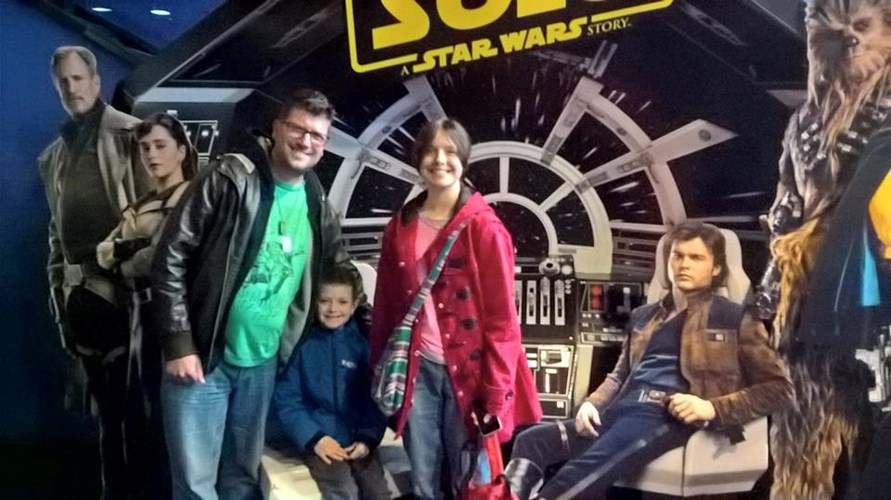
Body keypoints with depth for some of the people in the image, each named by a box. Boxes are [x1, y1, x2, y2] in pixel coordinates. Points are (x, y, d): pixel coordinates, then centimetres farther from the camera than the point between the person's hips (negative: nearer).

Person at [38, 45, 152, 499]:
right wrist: (58, 288, 13)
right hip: (79, 289, 6)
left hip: (123, 283, -6)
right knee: (104, 399, 14)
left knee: (132, 394, -1)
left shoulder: (129, 134, -2)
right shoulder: (52, 156, 18)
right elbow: (56, 229, 19)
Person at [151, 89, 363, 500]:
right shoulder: (230, 178, -12)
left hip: (262, 363, 5)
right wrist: (178, 344, -16)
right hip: (201, 357, -5)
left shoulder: (318, 206, 5)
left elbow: (340, 270, 20)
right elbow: (171, 258, -13)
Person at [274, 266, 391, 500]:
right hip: (318, 437, -3)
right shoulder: (302, 343, -4)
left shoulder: (362, 344, 5)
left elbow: (374, 398, 7)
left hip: (357, 438, 3)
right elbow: (286, 400, -4)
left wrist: (368, 437, -6)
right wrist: (314, 437, -13)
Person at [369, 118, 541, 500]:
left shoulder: (485, 228, -7)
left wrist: (496, 392, -13)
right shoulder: (400, 228, 7)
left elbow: (501, 317, -9)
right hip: (418, 370, 4)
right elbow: (385, 306, 12)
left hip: (467, 370, -3)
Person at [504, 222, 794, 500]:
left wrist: (713, 408, -9)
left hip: (667, 417, -6)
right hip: (619, 411, 6)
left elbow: (778, 387, 7)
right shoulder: (644, 316, 28)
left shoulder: (733, 319, 12)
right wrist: (592, 403, 11)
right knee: (531, 442, -20)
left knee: (583, 474, -34)